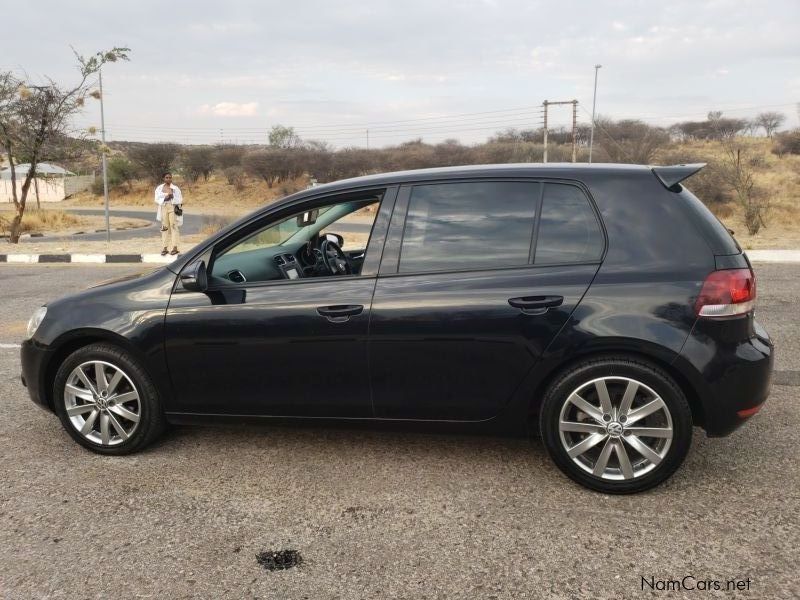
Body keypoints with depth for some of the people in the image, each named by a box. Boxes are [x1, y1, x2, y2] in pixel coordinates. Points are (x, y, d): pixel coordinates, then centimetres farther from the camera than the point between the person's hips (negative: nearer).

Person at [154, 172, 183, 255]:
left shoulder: (175, 188, 1)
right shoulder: (159, 188, 8)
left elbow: (180, 200, 0)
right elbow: (157, 199, 4)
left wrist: (172, 197, -16)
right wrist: (164, 198, -12)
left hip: (173, 208, -2)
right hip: (163, 208, 2)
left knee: (174, 226, -5)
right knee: (164, 228, 3)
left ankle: (175, 247, -1)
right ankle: (165, 248, 6)